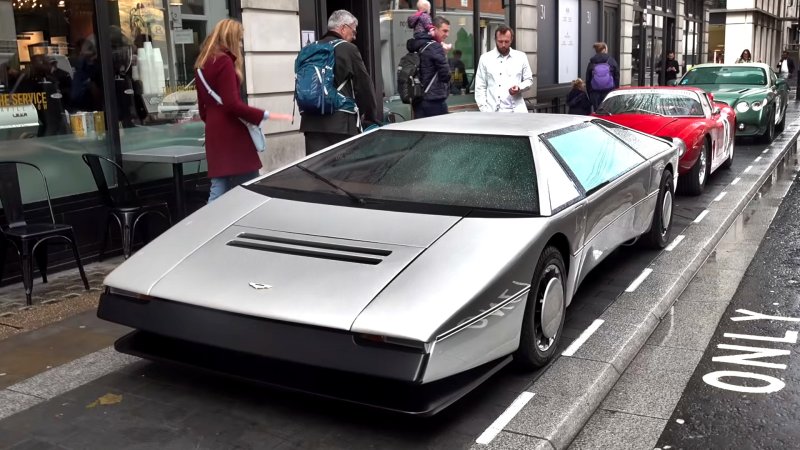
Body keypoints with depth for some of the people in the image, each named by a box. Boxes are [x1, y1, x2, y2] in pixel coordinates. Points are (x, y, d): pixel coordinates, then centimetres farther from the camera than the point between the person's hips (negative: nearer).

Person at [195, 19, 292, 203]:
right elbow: (232, 104, -18)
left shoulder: (202, 64, 17)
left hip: (214, 134, 9)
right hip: (231, 135, -9)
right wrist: (266, 115, -17)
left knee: (218, 193, 5)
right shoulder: (224, 61, -10)